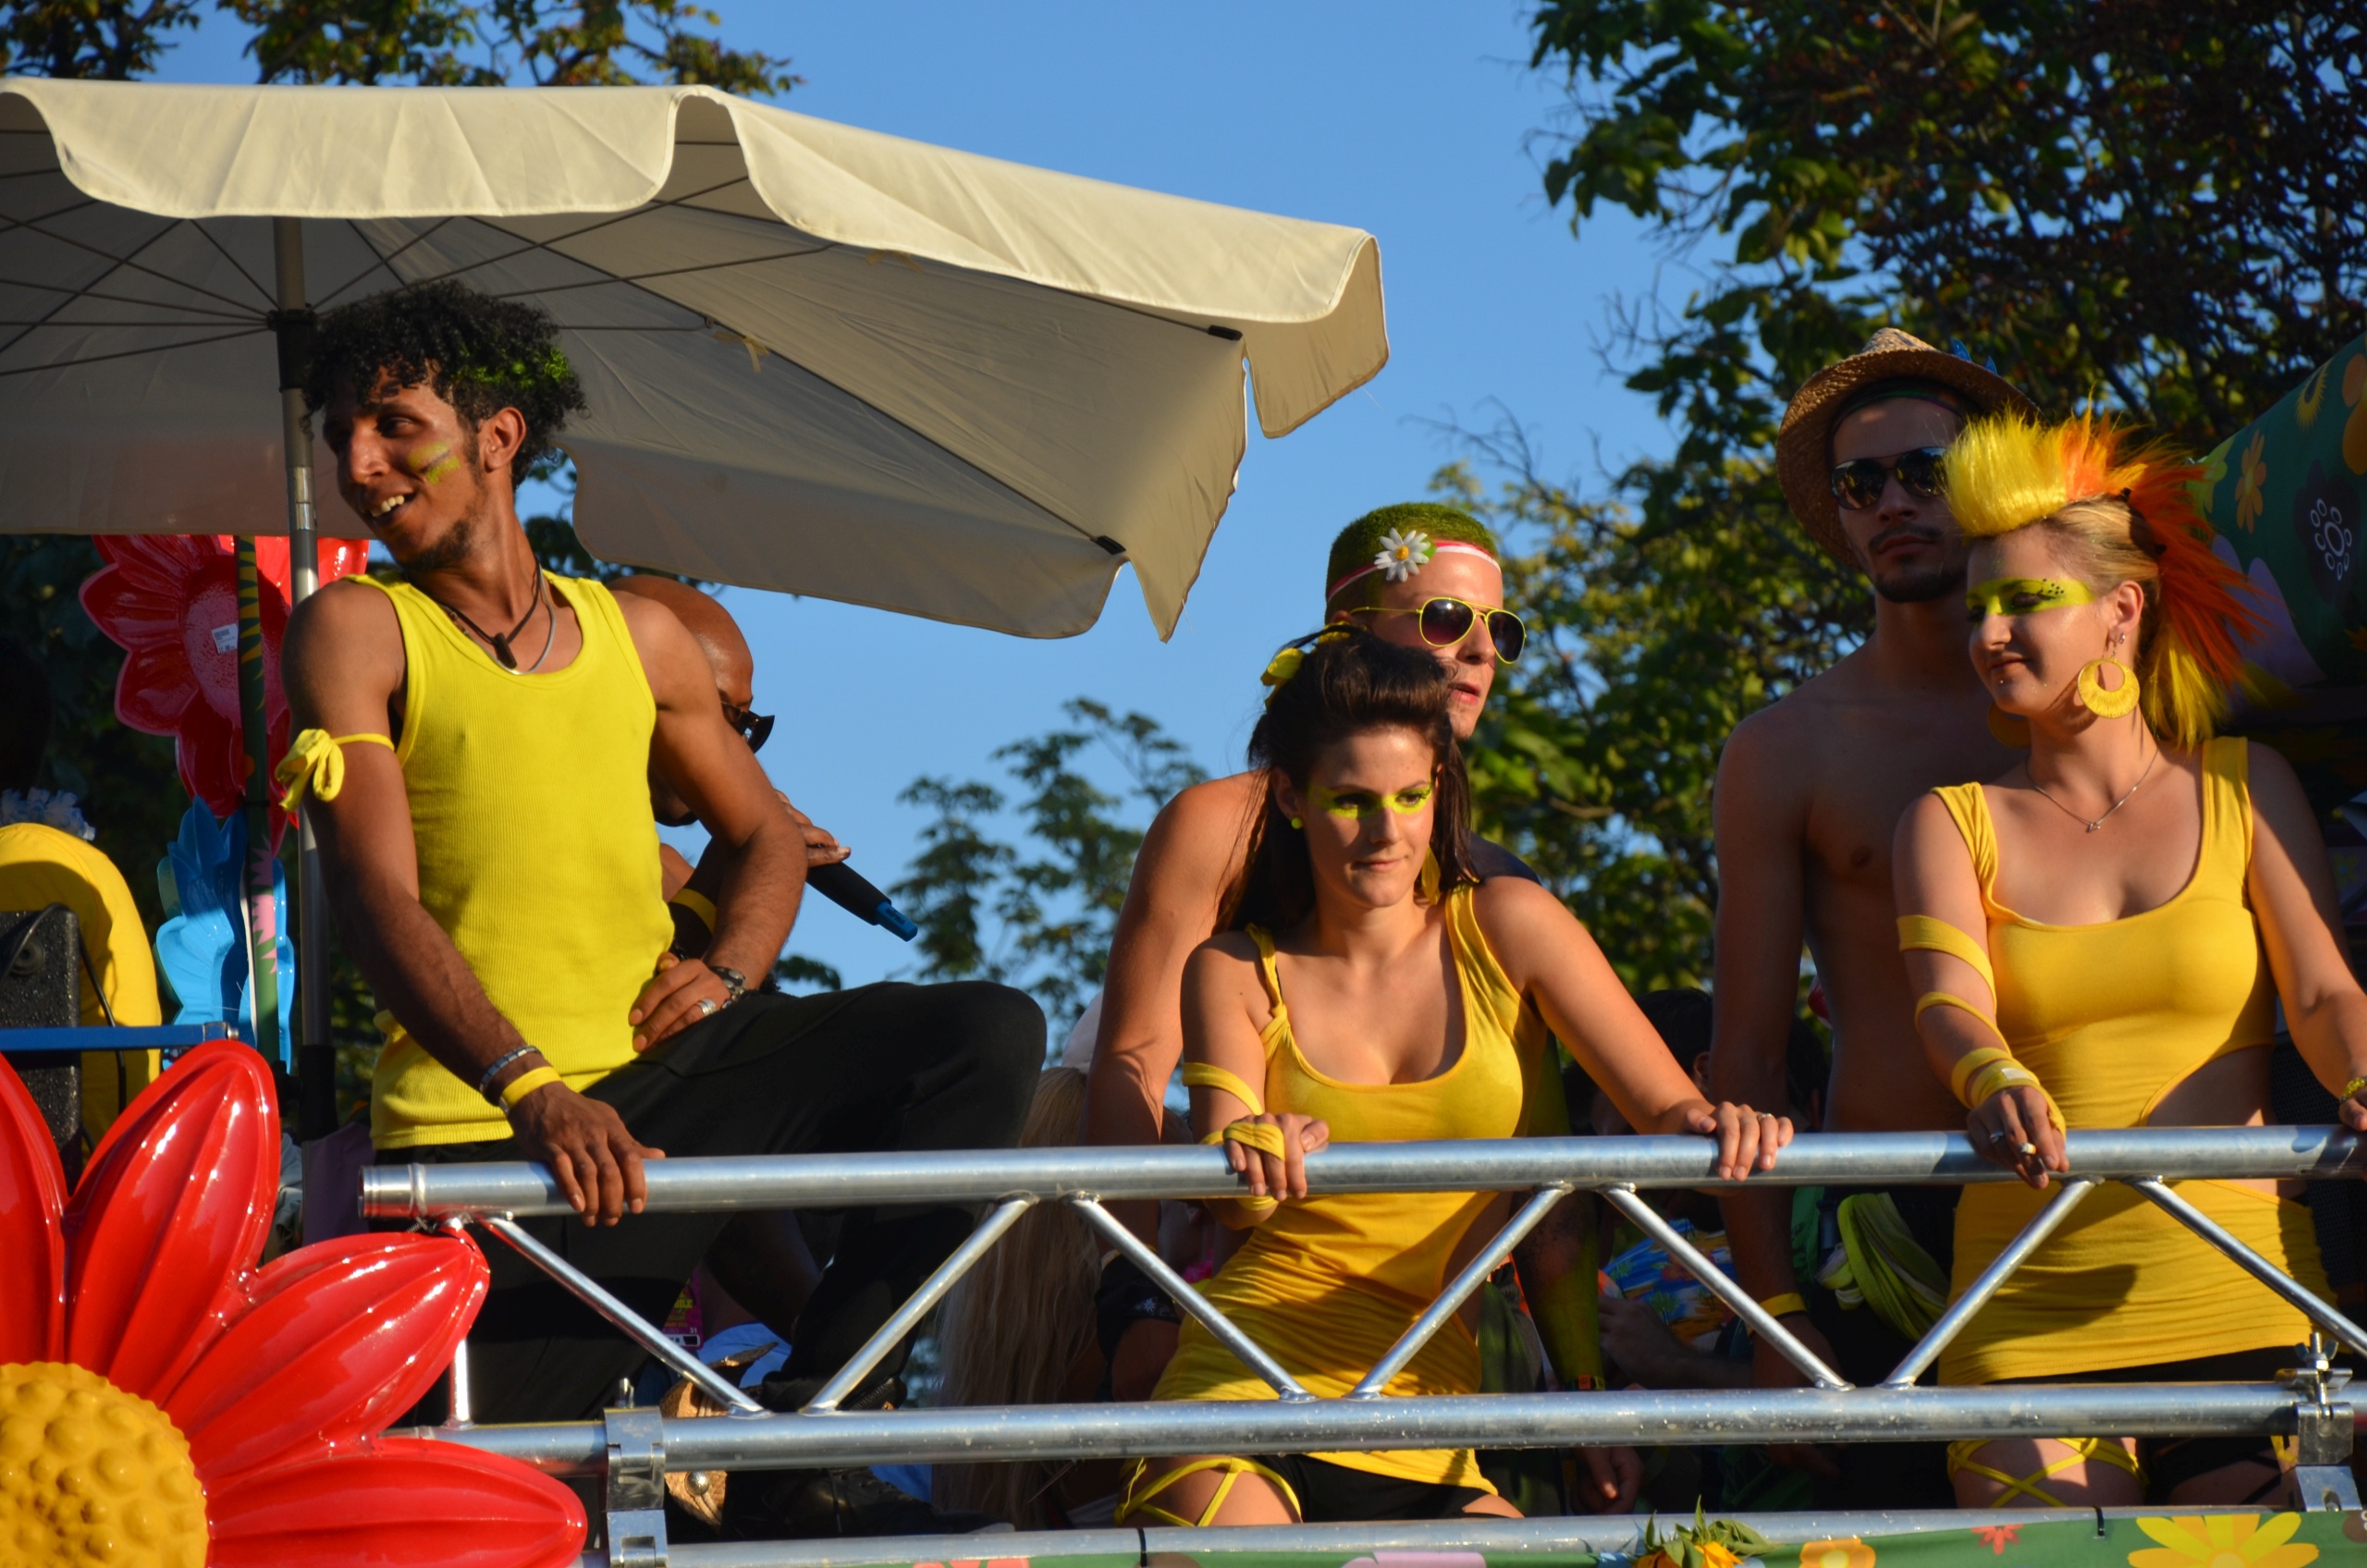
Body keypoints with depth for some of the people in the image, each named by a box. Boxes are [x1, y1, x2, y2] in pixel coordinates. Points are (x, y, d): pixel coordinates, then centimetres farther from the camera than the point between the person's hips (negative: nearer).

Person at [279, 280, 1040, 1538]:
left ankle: (801, 1435, -14)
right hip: (476, 1131, -4)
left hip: (656, 1080, 4)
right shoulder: (354, 633, -1)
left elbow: (767, 835, 26)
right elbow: (375, 896, -13)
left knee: (987, 1035, -14)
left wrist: (728, 972, 2)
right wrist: (527, 1087, -28)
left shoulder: (634, 635, 14)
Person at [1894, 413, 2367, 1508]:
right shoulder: (1954, 823, 13)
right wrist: (1994, 1079, -29)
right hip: (2030, 1321, 0)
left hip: (2242, 1300, 0)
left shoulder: (2244, 787, 13)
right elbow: (1949, 1000, -5)